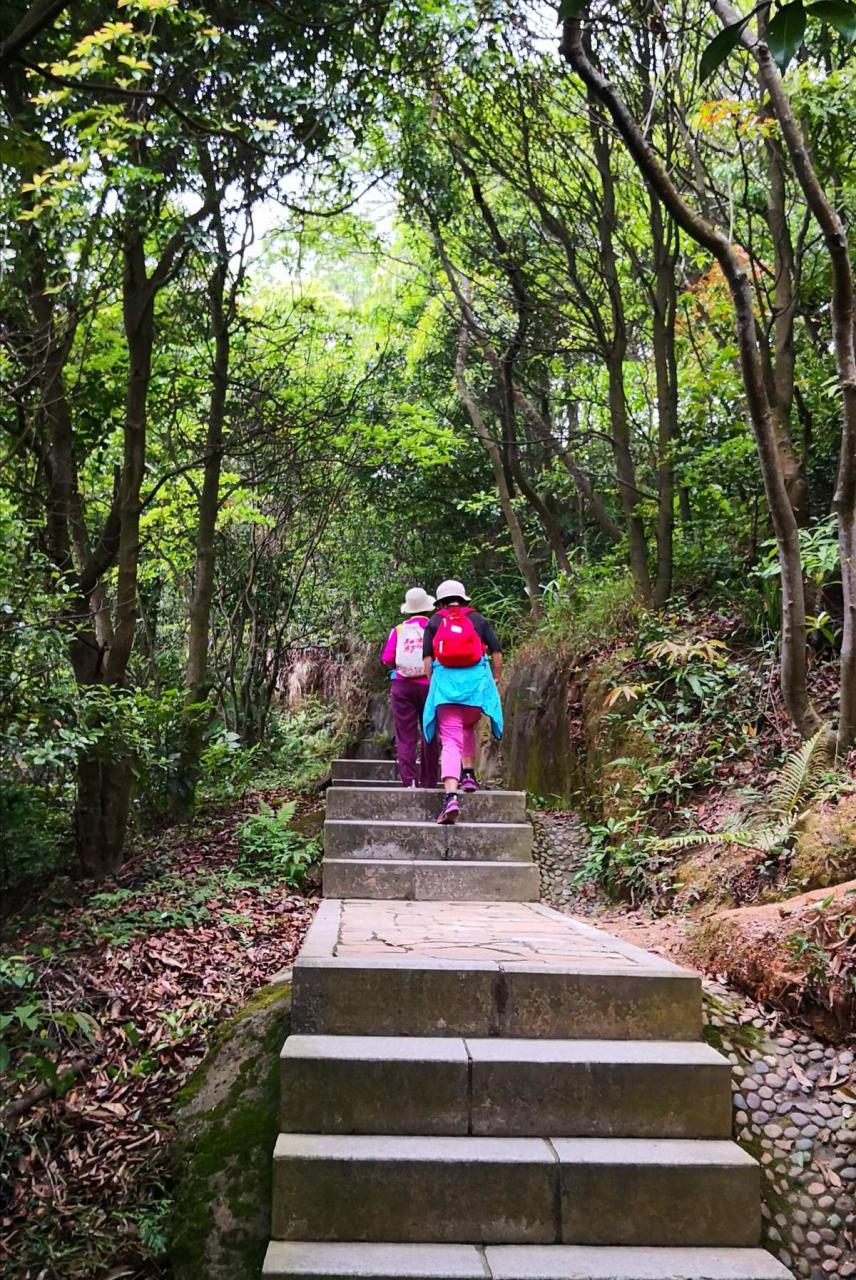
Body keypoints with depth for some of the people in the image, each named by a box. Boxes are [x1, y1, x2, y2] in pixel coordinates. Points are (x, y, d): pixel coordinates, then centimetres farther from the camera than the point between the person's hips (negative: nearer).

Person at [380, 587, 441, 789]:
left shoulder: (398, 630, 4)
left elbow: (387, 659, -2)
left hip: (402, 685, 1)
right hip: (428, 684, -1)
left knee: (405, 737, 2)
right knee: (430, 736, 9)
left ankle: (409, 780, -8)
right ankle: (428, 783, 11)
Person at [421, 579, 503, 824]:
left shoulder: (434, 623, 12)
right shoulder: (479, 620, 13)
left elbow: (427, 659, 5)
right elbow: (496, 652, 8)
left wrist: (433, 684, 12)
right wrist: (495, 680, 17)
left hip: (445, 683, -1)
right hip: (477, 682, 1)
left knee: (450, 741, -8)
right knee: (467, 728, 29)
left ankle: (450, 796, -23)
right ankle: (468, 775, 23)